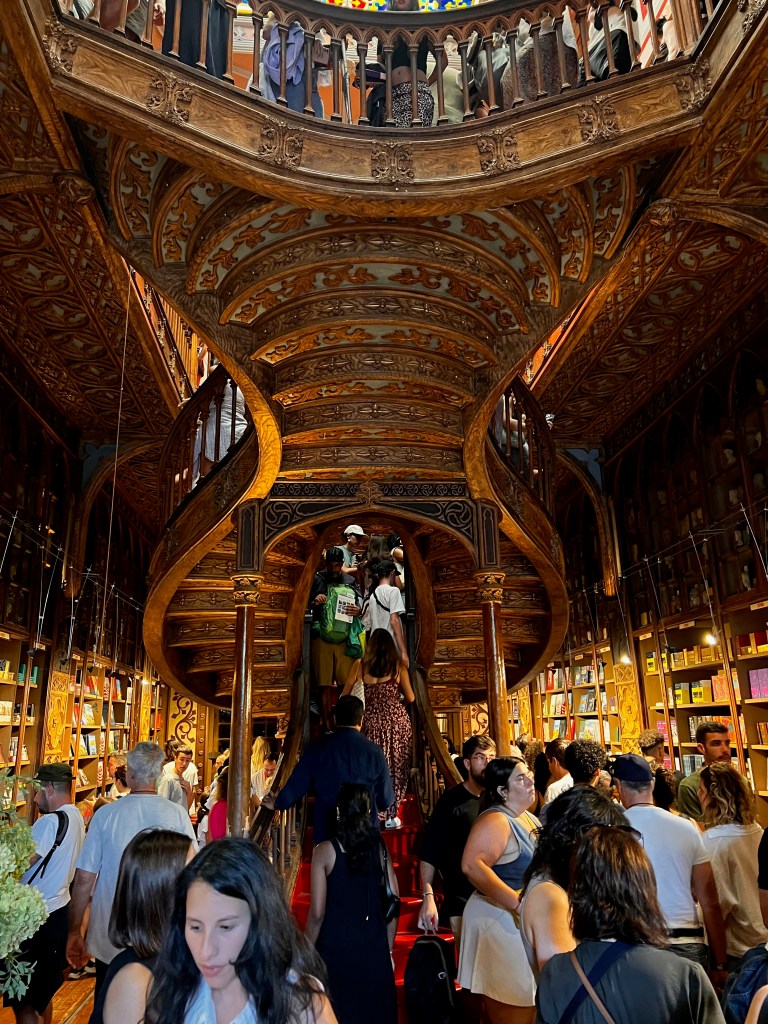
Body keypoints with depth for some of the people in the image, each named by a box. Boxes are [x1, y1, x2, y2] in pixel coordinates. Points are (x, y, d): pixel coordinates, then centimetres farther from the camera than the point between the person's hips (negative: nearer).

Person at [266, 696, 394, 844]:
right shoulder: (374, 752, -7)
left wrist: (277, 804, 25)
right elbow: (386, 800, 1)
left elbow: (295, 786, 4)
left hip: (326, 833, 1)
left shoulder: (317, 749, -5)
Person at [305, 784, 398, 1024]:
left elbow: (317, 913, -9)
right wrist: (387, 950, 14)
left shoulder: (325, 851, -9)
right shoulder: (381, 849, 0)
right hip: (375, 950, 3)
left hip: (335, 949, -2)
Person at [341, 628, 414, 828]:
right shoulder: (398, 666, -3)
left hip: (372, 721, 1)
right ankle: (391, 816, 14)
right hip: (397, 720, -1)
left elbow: (344, 696, 4)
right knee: (395, 767, 10)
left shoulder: (360, 665, 0)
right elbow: (410, 698, 2)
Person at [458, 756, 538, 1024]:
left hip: (525, 921, 9)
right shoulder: (495, 820, -23)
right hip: (501, 919, -9)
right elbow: (472, 865, -37)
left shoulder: (527, 818, 6)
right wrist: (517, 902, -34)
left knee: (526, 1001, 21)